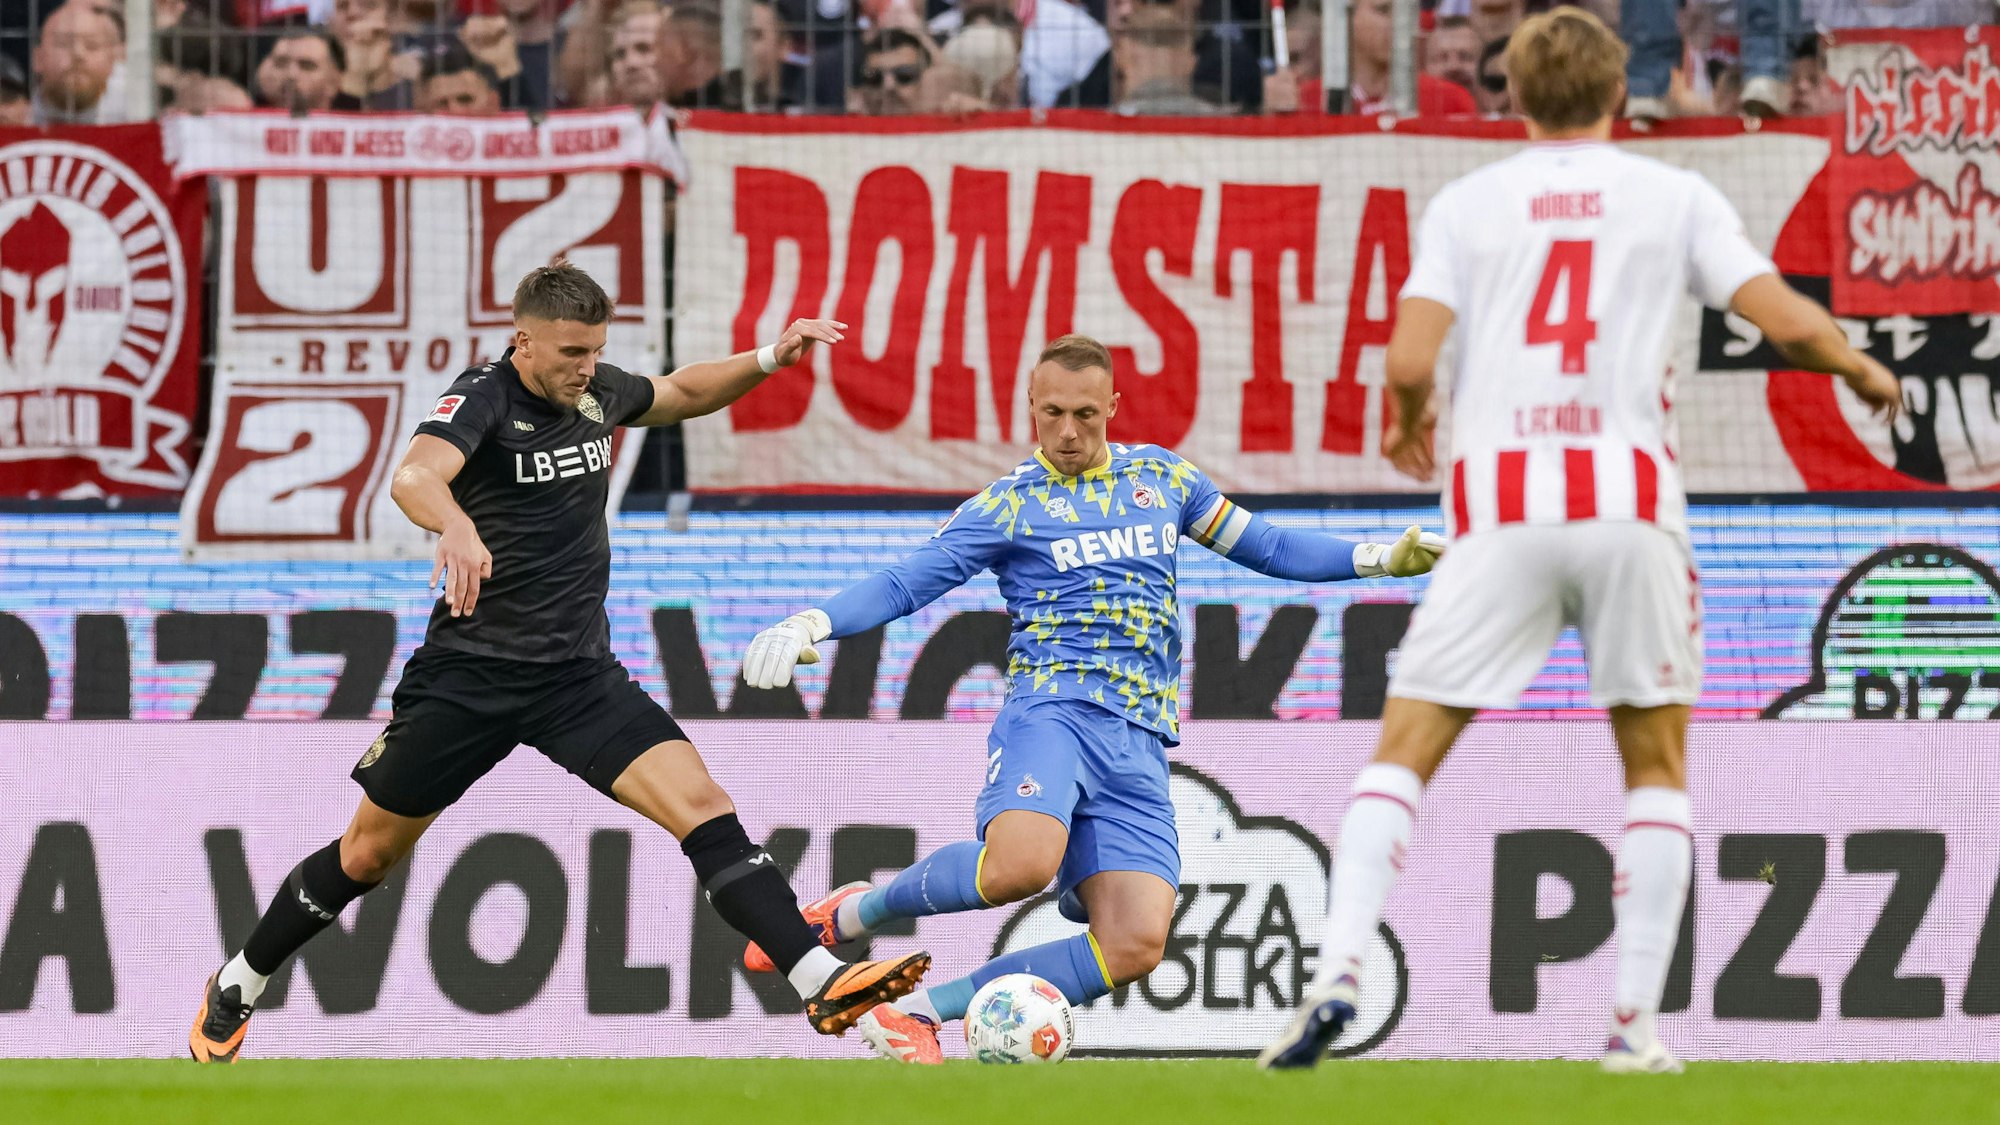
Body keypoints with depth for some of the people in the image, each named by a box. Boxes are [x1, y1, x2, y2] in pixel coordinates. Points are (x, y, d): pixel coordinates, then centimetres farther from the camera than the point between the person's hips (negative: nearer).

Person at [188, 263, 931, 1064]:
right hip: (471, 670, -4)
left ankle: (820, 982, -22)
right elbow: (415, 476, -38)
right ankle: (235, 990, 30)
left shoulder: (594, 392, 4)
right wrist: (456, 526, -60)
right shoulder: (483, 398, -16)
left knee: (703, 809, -15)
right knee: (369, 853, 8)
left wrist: (768, 359, 10)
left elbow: (682, 395, 27)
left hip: (580, 674, 4)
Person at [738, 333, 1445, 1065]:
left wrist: (1380, 560, 16)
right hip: (1051, 713, -4)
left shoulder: (1158, 477, 19)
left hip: (1137, 745, 4)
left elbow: (1267, 547, 26)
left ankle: (916, 1010, -8)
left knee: (1135, 947, -17)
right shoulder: (1008, 506, 7)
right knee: (1020, 865, -37)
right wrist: (810, 625, -15)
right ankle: (848, 914, -10)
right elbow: (903, 585, 2)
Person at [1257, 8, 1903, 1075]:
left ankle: (1336, 974, -14)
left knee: (1402, 749, 5)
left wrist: (1406, 425, 22)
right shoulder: (1675, 197, 8)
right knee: (1657, 758, 14)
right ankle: (1635, 1020, 4)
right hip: (1630, 498, 0)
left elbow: (1409, 358, -1)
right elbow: (1789, 323, 1)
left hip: (1500, 507, 0)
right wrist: (1863, 370, 22)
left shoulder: (1465, 204, 9)